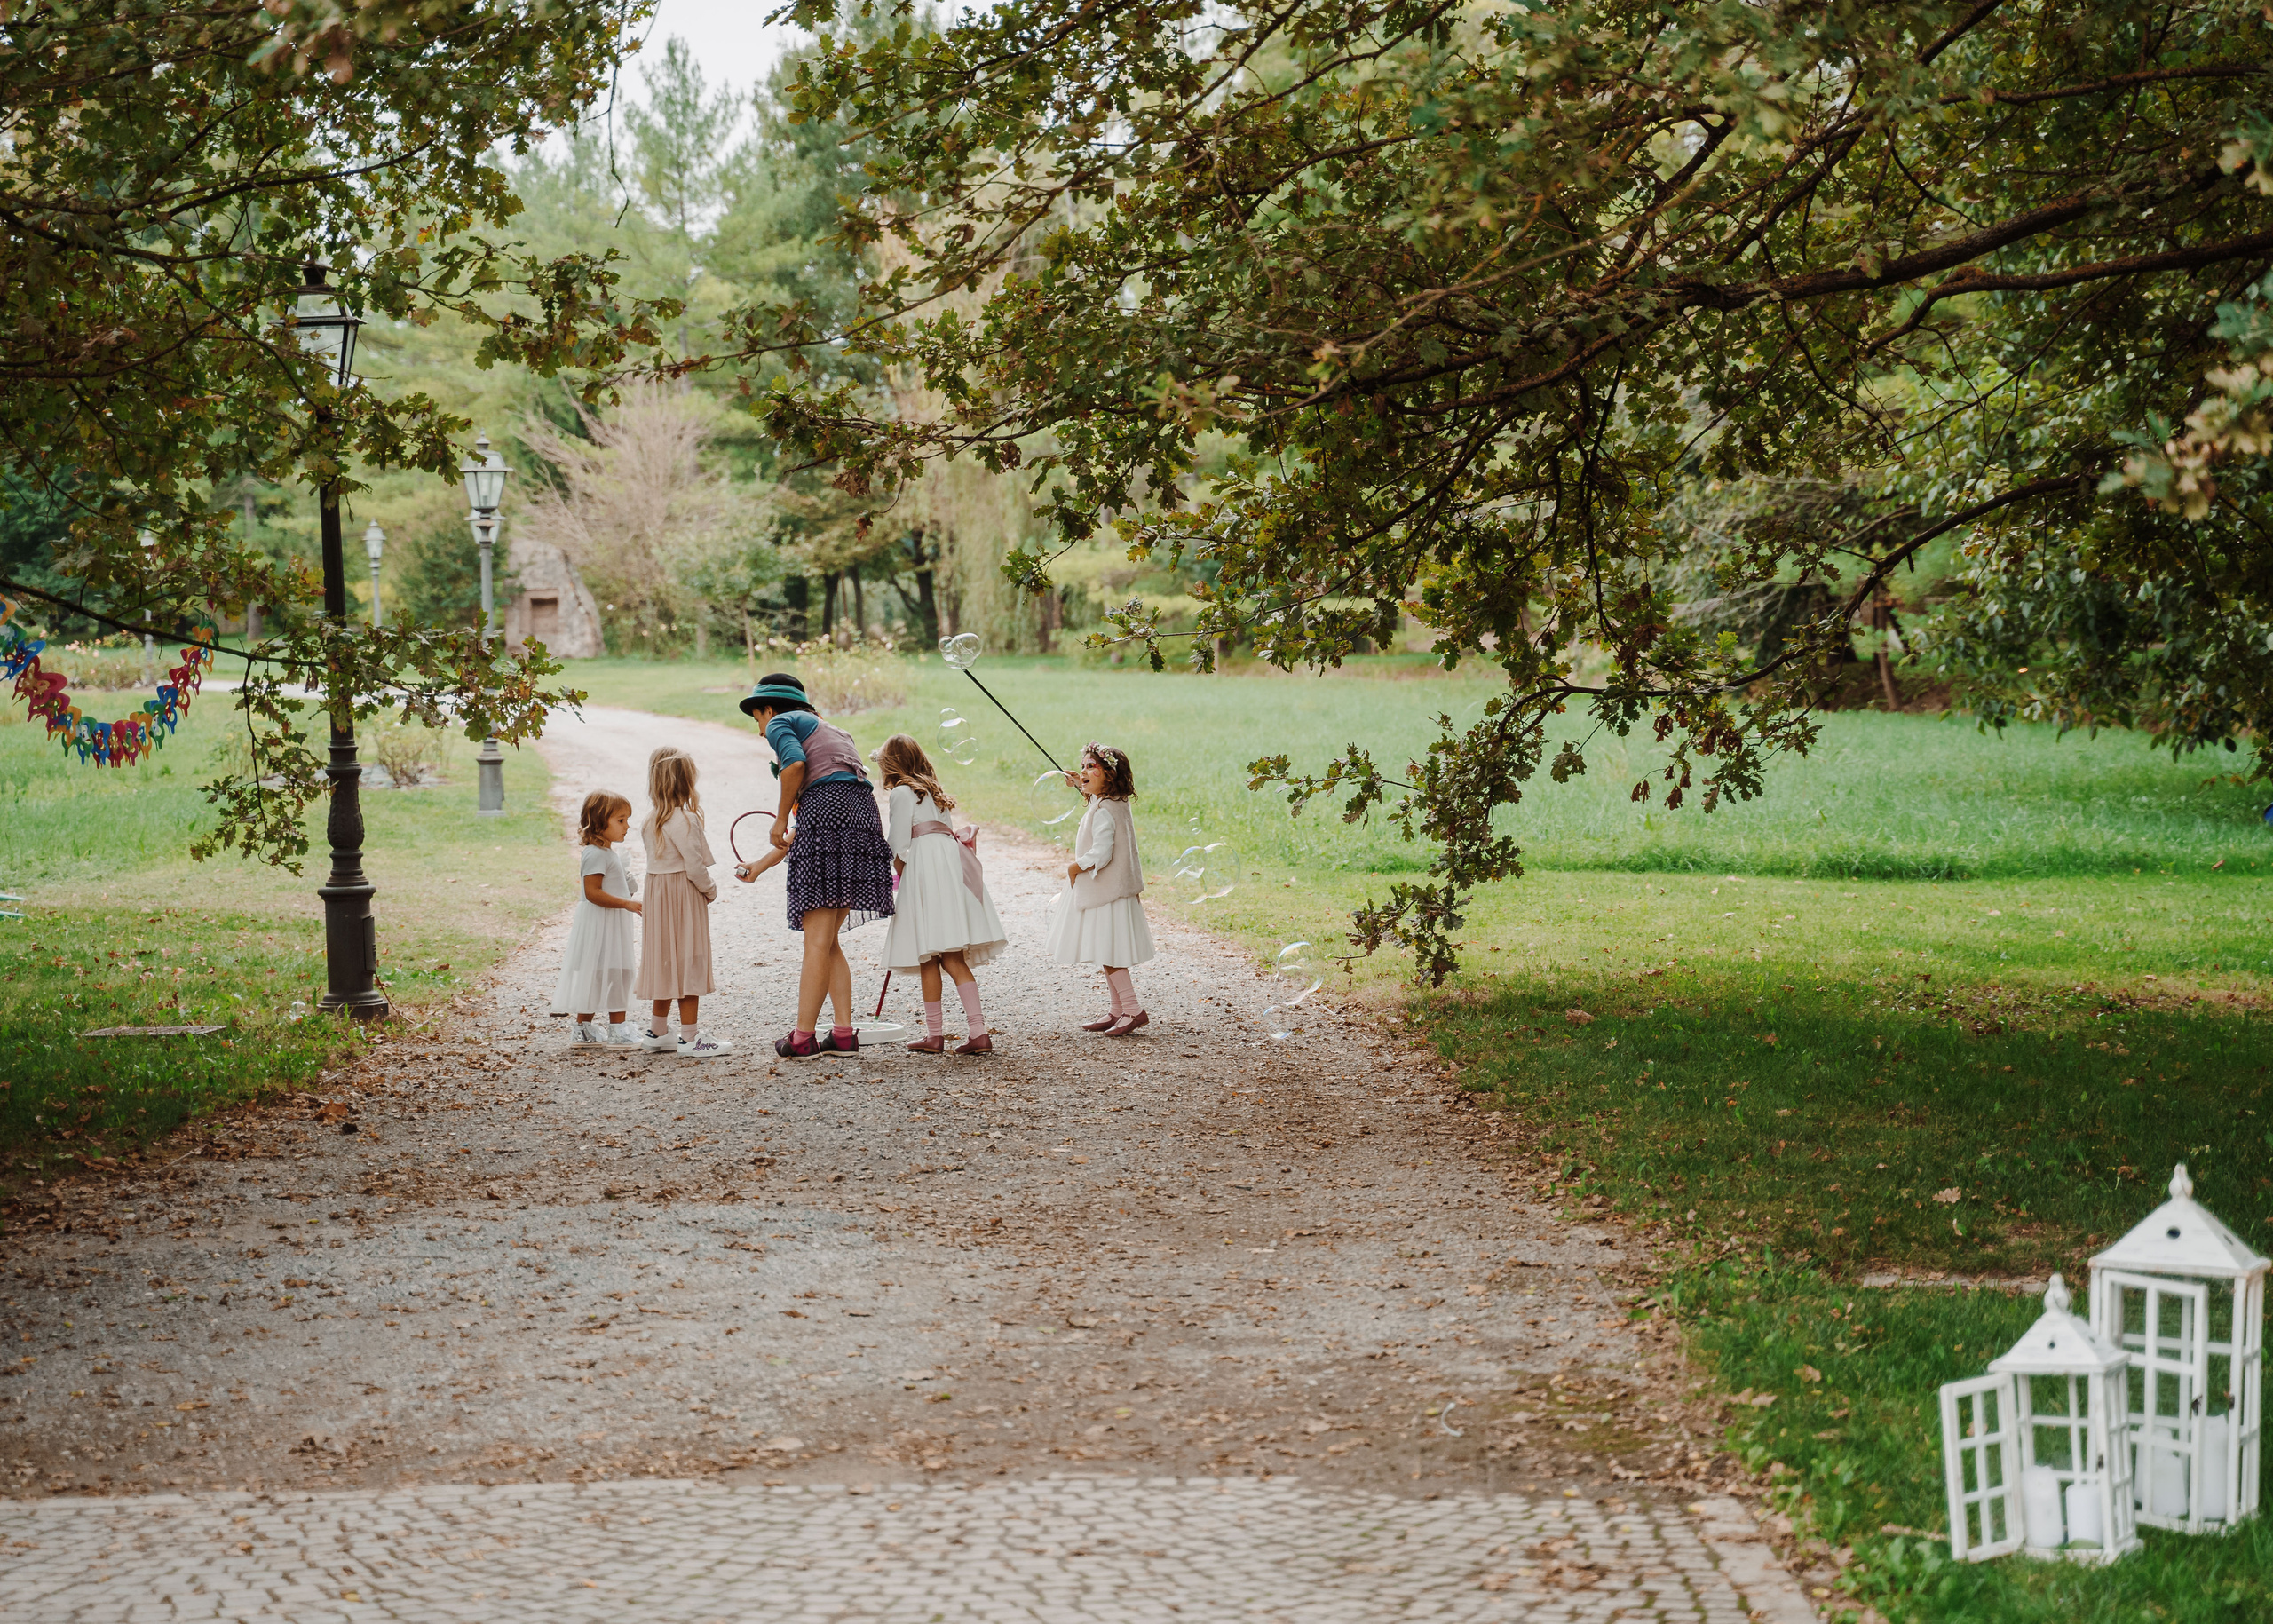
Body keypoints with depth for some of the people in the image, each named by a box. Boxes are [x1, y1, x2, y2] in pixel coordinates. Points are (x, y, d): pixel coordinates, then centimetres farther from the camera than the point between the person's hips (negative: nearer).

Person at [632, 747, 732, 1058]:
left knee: (667, 962, 17)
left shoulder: (652, 820, 7)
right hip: (683, 896, -8)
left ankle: (658, 1031, 24)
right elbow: (694, 866, -21)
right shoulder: (684, 820, -19)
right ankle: (690, 1038, -1)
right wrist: (710, 890, -4)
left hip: (658, 892, 8)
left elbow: (656, 857, 10)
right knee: (688, 962, -3)